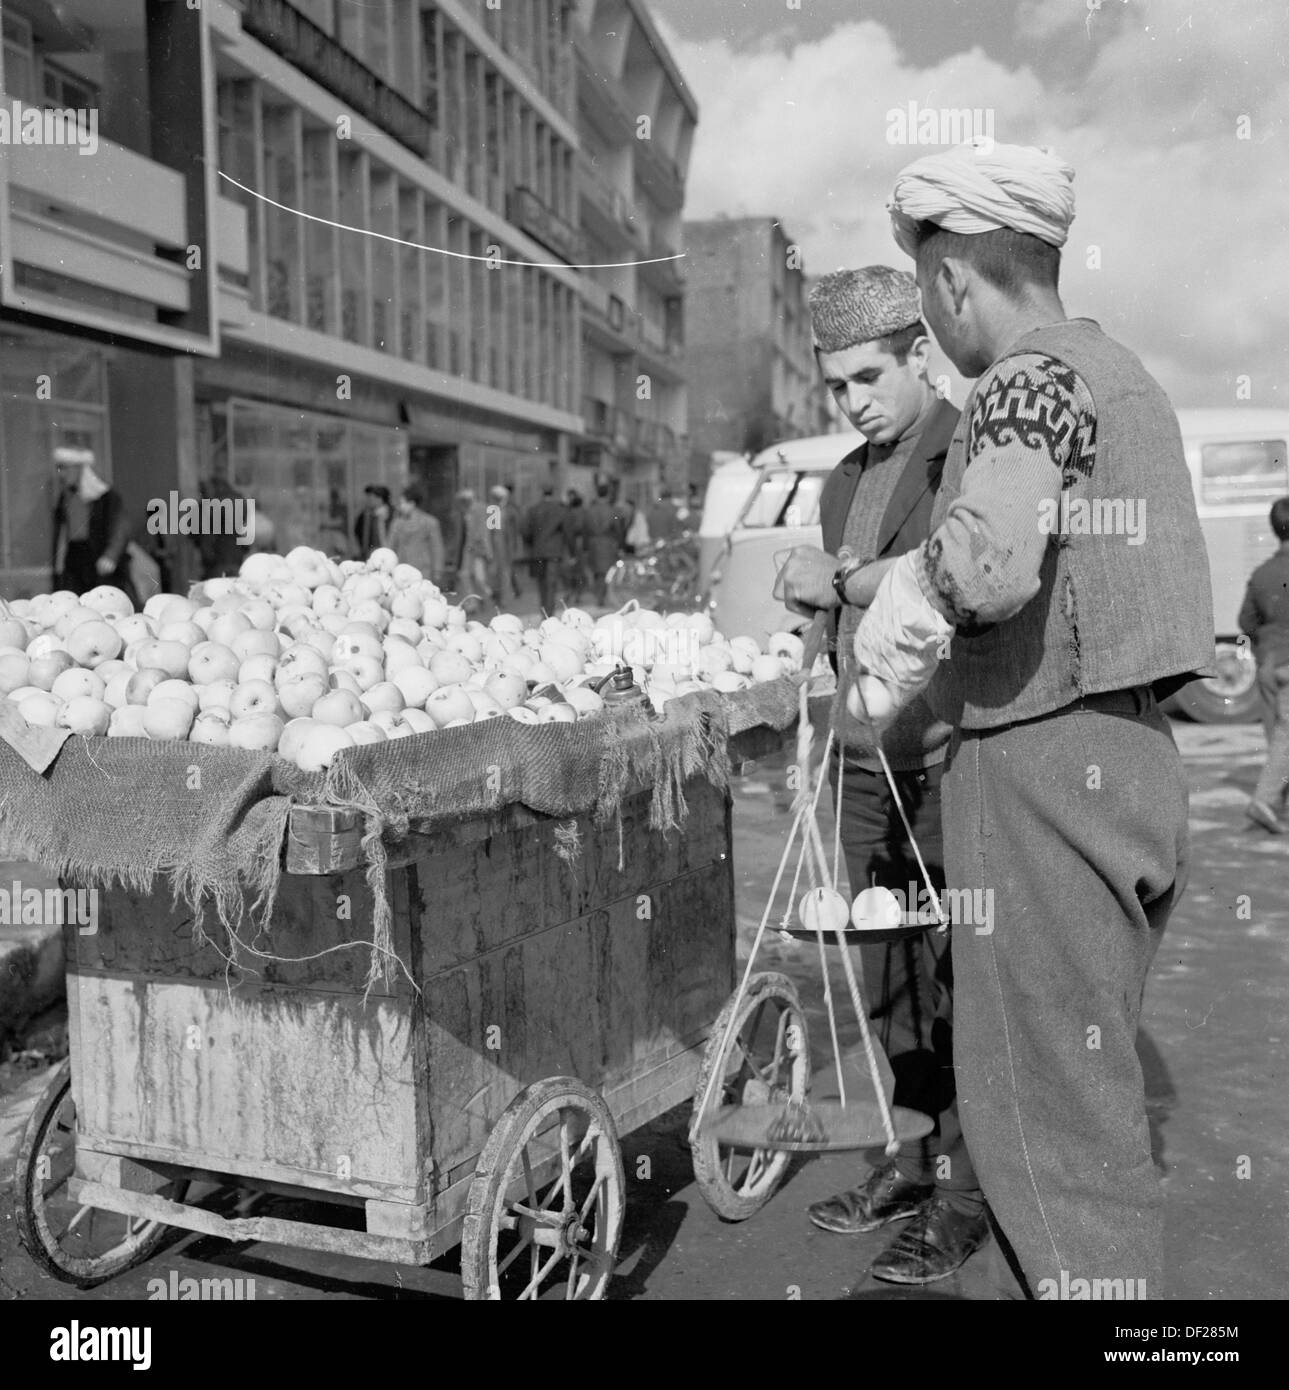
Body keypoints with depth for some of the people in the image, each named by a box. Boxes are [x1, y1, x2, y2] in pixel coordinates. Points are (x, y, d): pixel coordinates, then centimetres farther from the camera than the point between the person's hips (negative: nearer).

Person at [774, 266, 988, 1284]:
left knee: (961, 972, -2)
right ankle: (926, 1149, 26)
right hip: (866, 762, 7)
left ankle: (971, 1190, 12)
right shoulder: (846, 480, 19)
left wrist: (841, 578, -14)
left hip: (953, 763, -7)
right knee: (891, 971, 11)